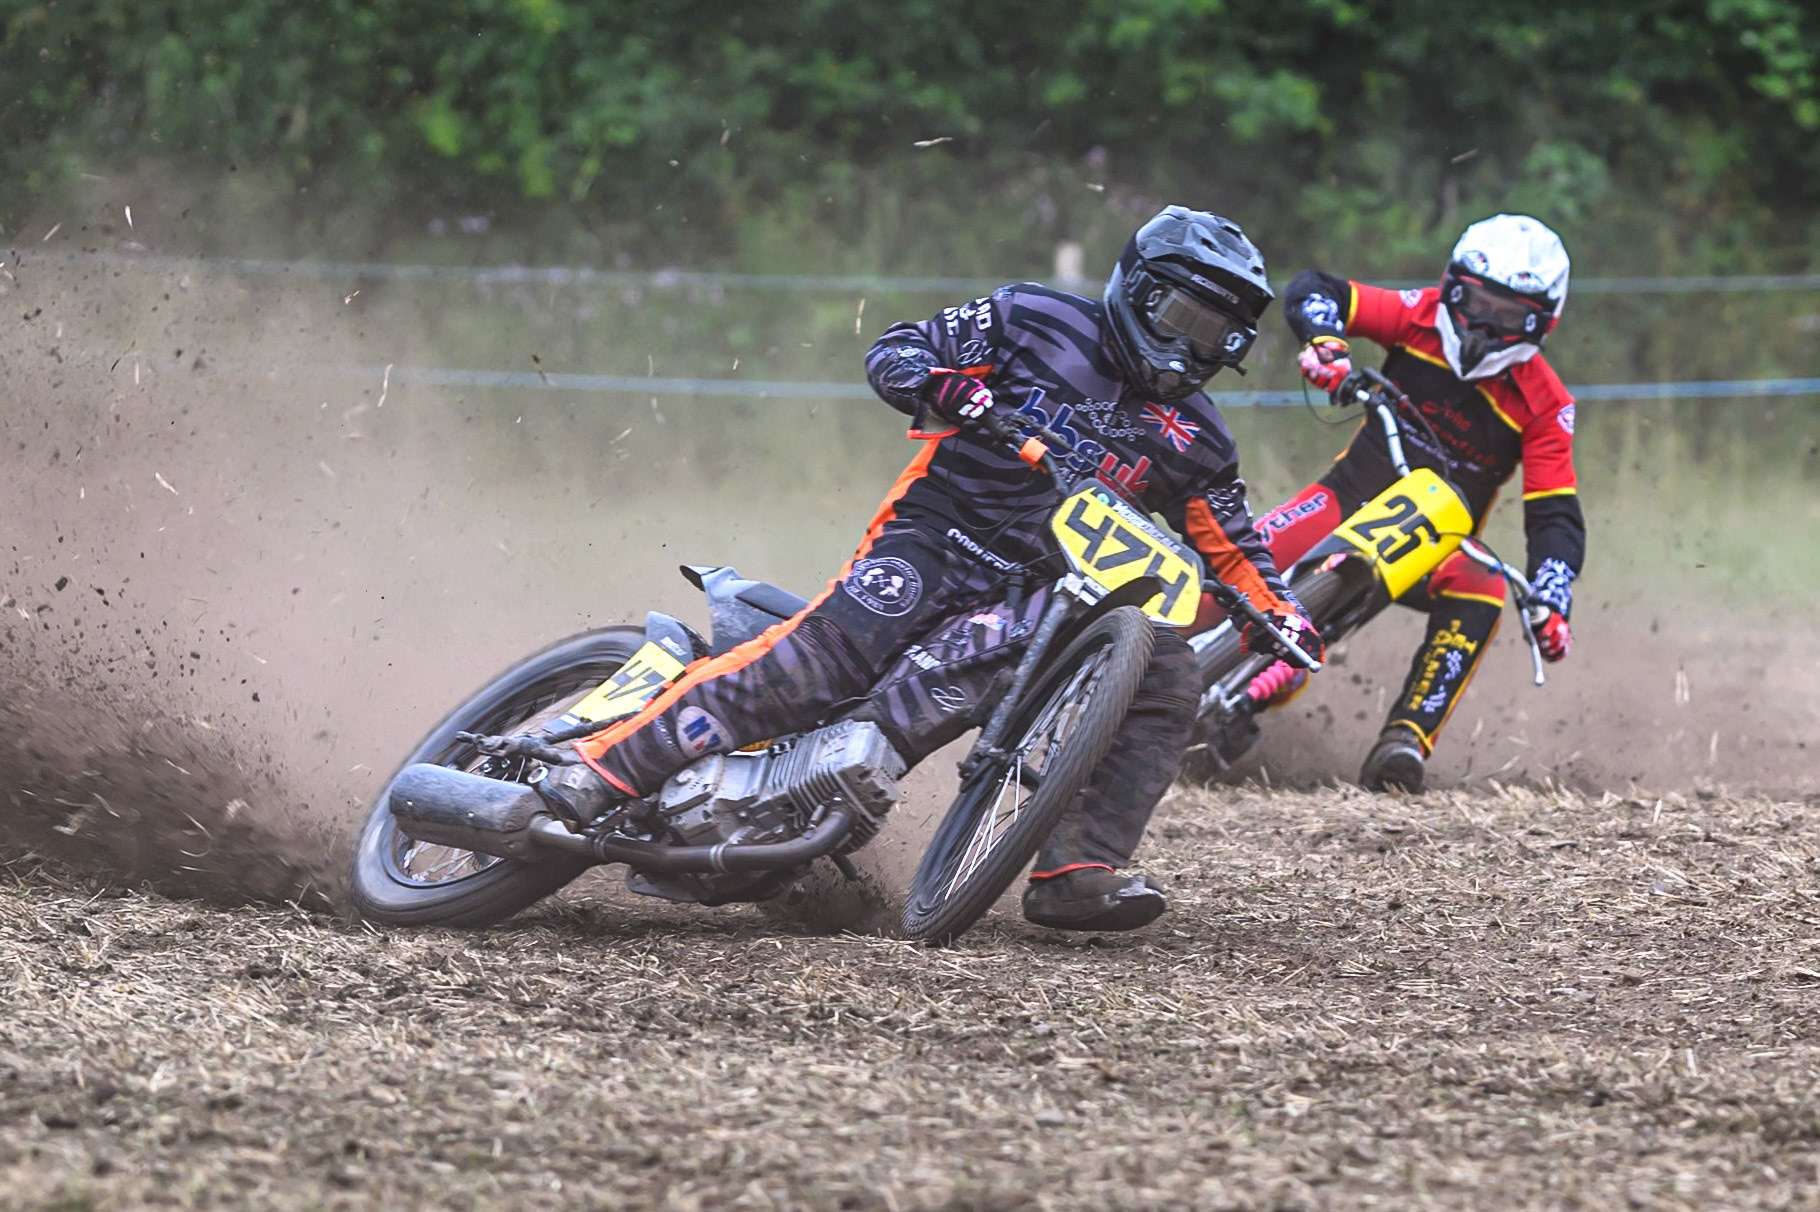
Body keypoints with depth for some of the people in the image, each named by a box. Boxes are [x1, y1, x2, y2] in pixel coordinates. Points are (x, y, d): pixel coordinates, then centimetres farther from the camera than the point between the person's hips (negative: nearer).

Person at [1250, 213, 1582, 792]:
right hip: (1354, 496, 0)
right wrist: (1325, 343, -32)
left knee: (1481, 591, -35)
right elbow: (1312, 290, -9)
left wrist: (1552, 603, -28)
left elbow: (1556, 516, -11)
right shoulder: (1424, 319, -6)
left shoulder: (1544, 404, -7)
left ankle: (1407, 739, -38)